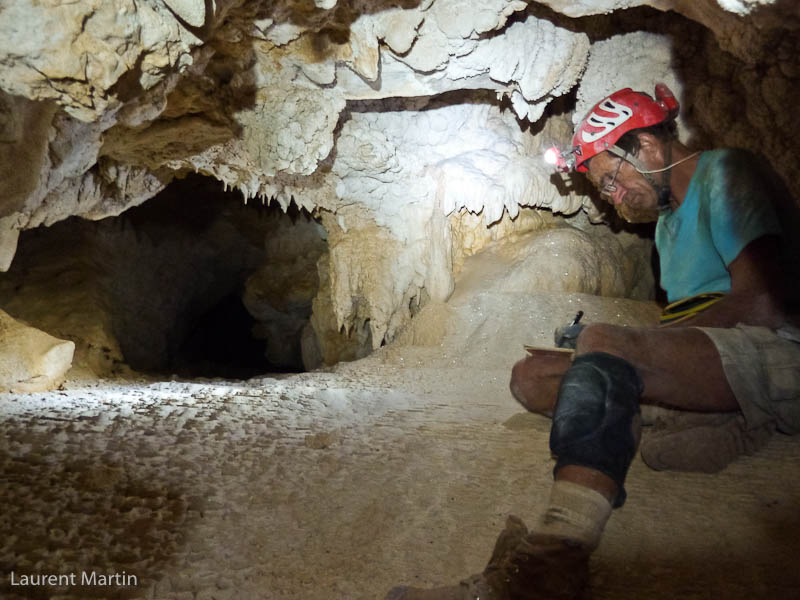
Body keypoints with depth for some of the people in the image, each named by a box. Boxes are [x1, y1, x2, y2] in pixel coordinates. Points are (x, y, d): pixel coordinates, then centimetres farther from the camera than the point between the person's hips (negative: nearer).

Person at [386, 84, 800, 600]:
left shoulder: (725, 173, -2)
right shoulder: (668, 223, 24)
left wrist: (619, 341, -12)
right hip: (714, 369, 9)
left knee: (603, 344, -35)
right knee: (531, 376, -1)